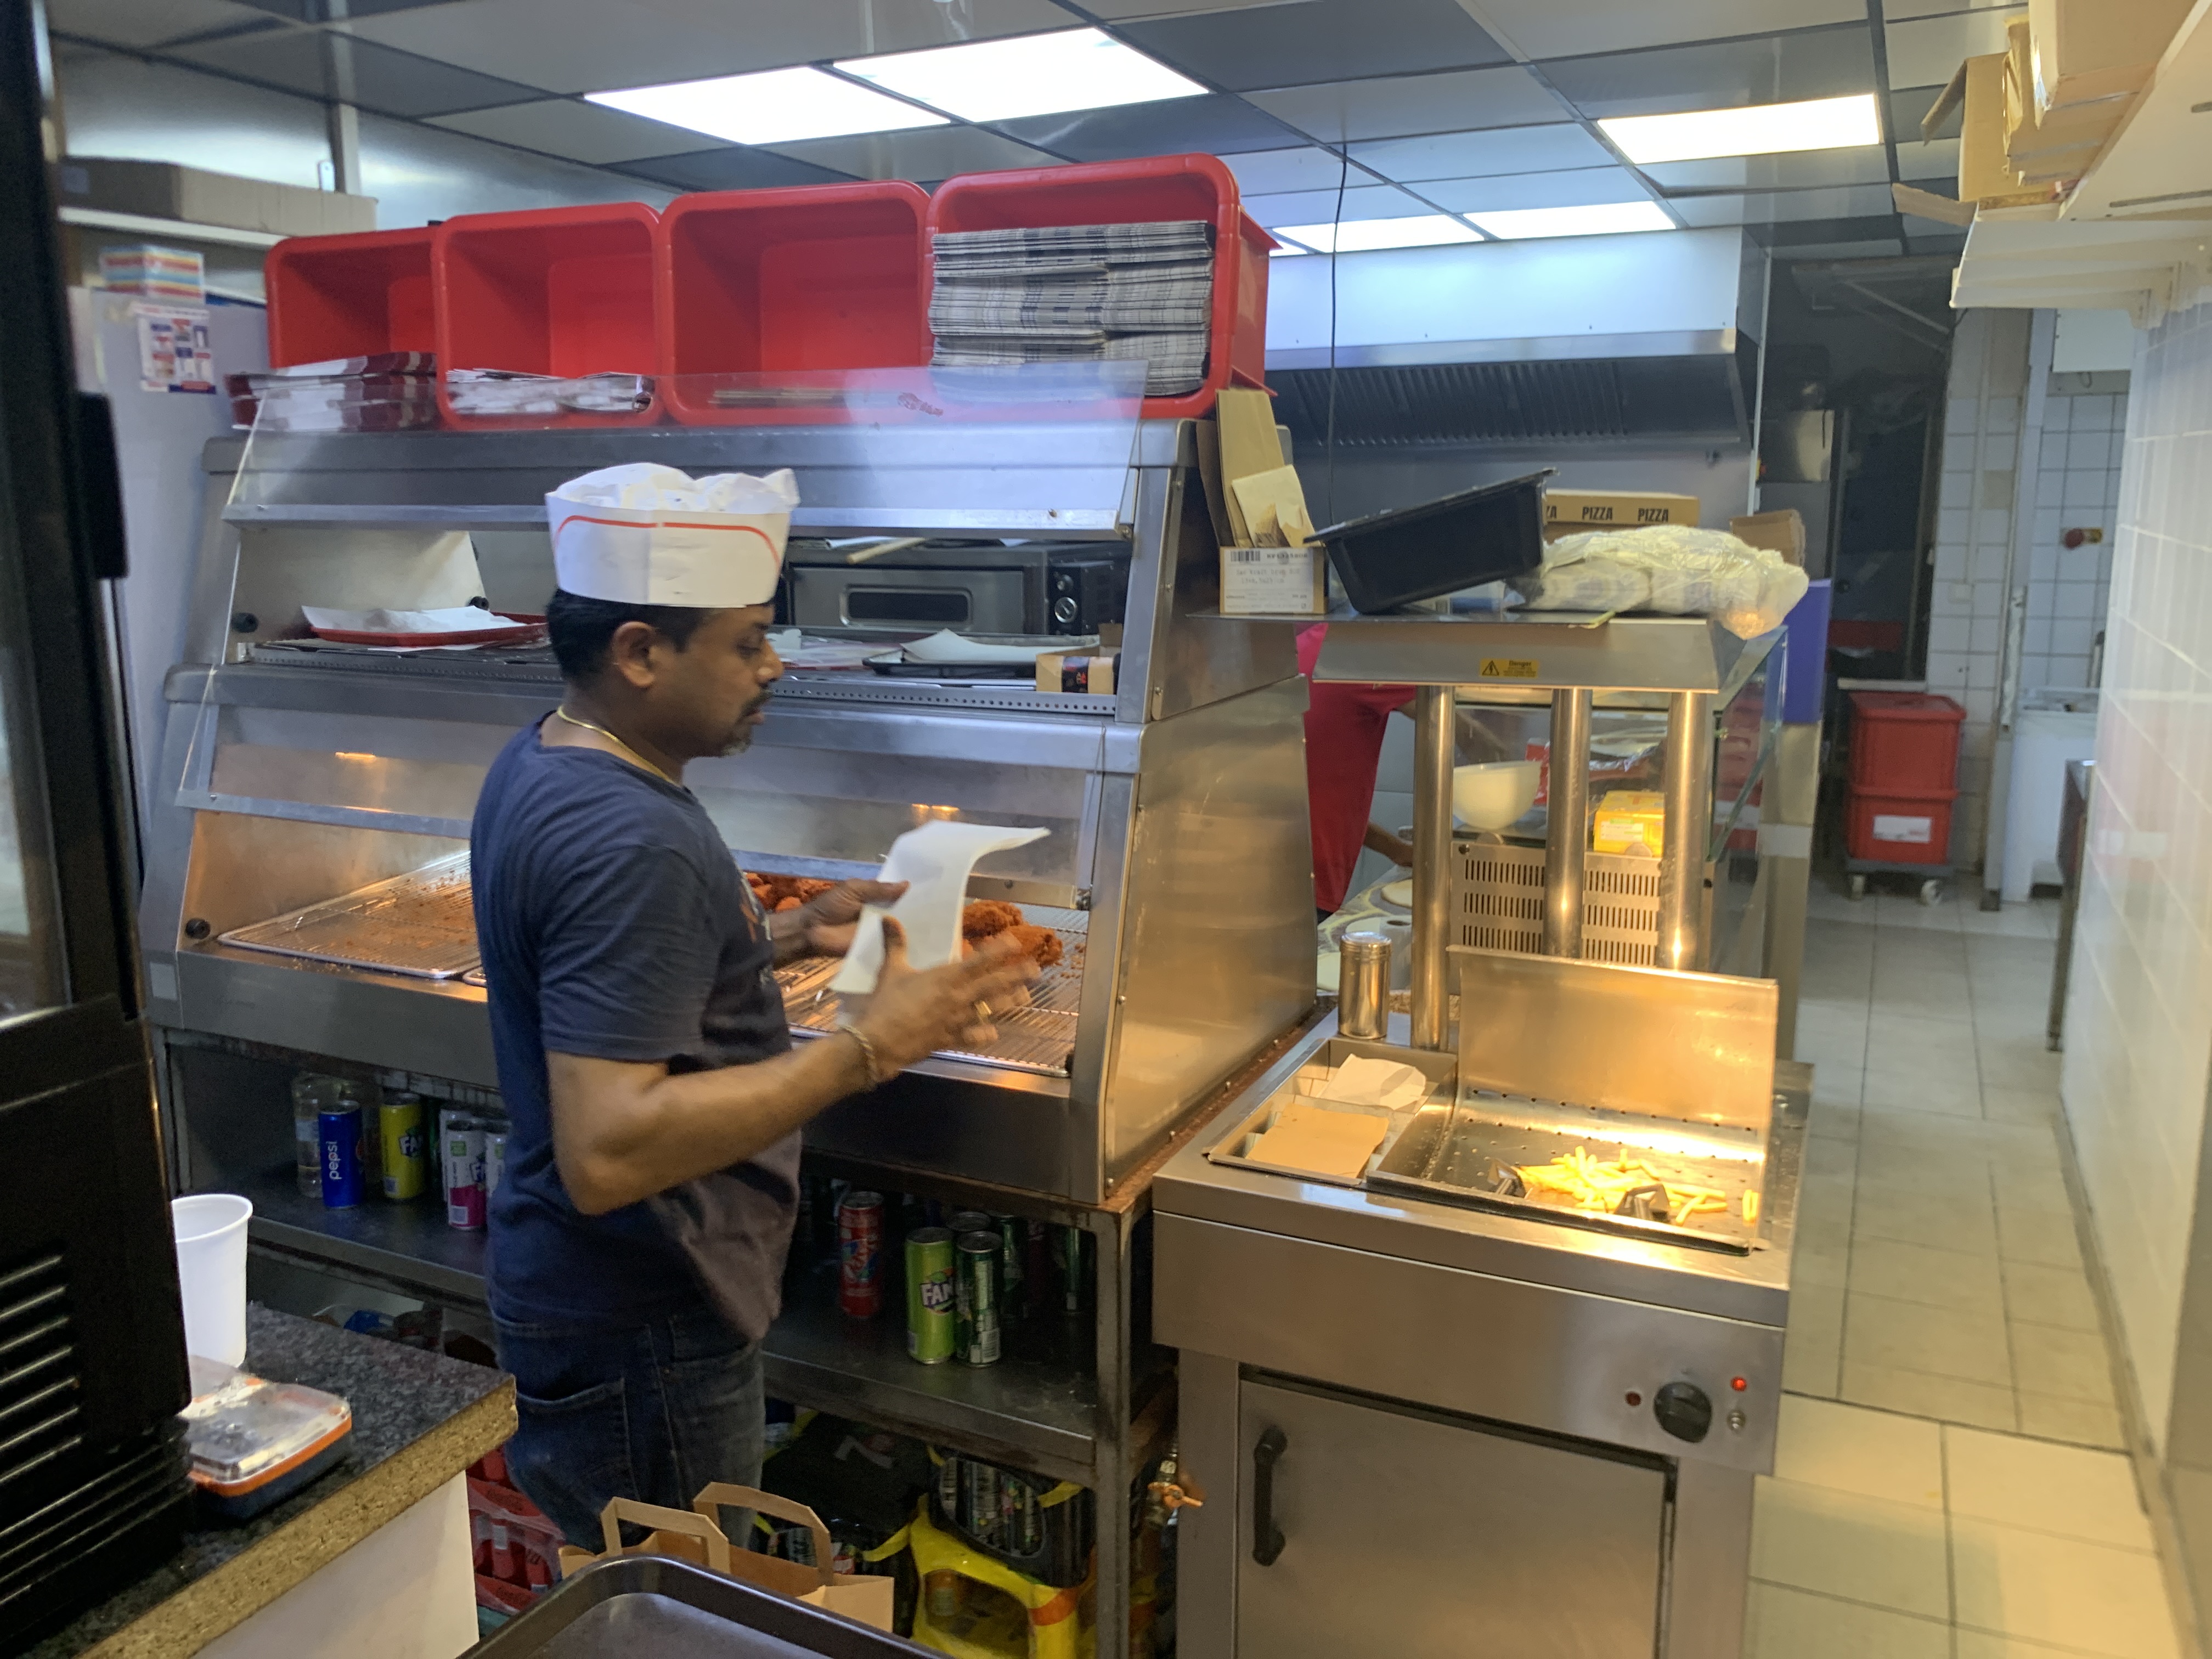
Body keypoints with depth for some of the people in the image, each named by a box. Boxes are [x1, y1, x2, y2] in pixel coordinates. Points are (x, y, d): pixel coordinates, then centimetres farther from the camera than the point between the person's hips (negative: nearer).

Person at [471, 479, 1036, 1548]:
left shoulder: (541, 762, 4)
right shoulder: (627, 840, -29)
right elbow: (605, 1154, -34)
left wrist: (792, 933, 6)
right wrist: (871, 1047, -31)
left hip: (574, 1292, 10)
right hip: (639, 1338, -10)